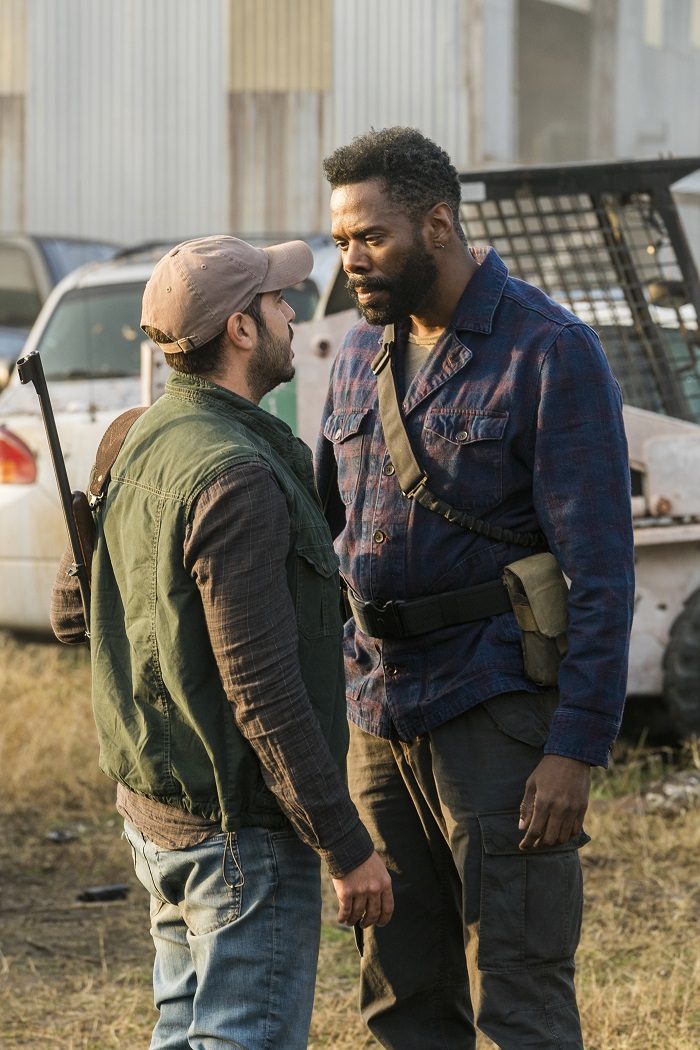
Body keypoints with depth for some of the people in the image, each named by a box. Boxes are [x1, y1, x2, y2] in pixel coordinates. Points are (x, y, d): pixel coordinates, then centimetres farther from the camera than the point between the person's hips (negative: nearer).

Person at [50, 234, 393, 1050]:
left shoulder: (140, 442, 8)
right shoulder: (234, 476, -22)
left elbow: (72, 610, 20)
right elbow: (262, 690, -24)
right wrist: (347, 849, -19)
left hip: (154, 808, 10)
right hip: (242, 829, -10)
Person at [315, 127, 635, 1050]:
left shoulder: (551, 352, -10)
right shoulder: (362, 351, 11)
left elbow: (600, 572, -13)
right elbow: (318, 510, 23)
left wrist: (576, 748, -18)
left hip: (495, 710, -7)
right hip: (376, 710, 7)